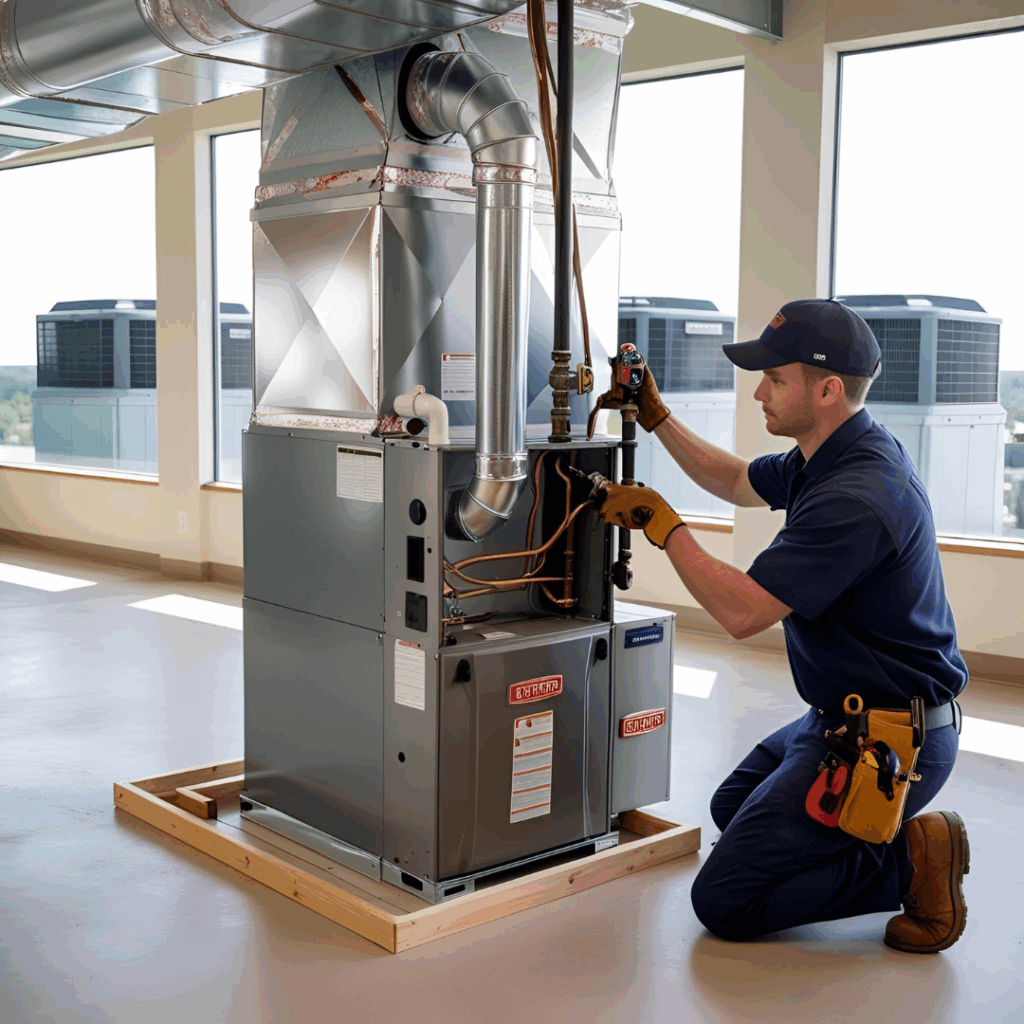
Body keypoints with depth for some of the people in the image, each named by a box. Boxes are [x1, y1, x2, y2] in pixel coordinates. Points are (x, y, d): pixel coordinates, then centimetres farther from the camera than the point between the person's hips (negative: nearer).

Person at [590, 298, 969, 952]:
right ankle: (884, 836, 15)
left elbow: (742, 611, -29)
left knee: (724, 903, -8)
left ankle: (909, 861, -3)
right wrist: (657, 417, 16)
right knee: (732, 809, 29)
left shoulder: (857, 495, -29)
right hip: (844, 716, 11)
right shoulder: (837, 455, 4)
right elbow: (739, 483, 22)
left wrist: (661, 523, -18)